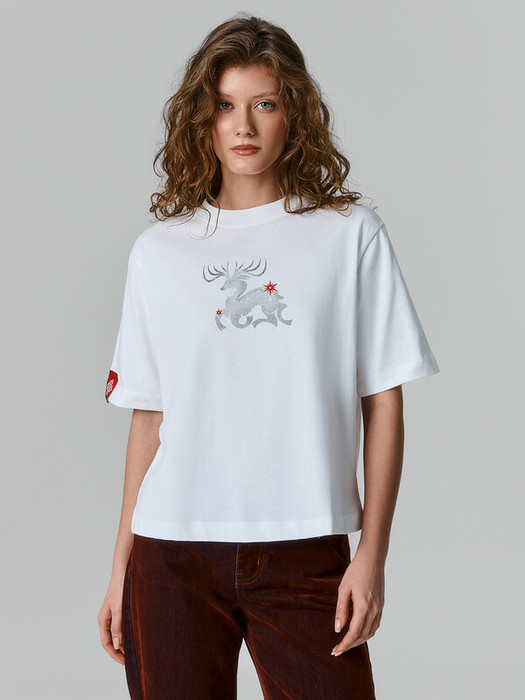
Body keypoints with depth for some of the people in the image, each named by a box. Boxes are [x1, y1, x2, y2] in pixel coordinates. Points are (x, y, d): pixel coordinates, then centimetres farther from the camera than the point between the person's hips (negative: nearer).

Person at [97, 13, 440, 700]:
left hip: (304, 548, -1)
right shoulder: (159, 250, 9)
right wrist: (121, 565, 7)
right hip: (173, 550, 1)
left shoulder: (351, 234, 4)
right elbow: (149, 416, 10)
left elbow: (383, 402, 2)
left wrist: (373, 553, -4)